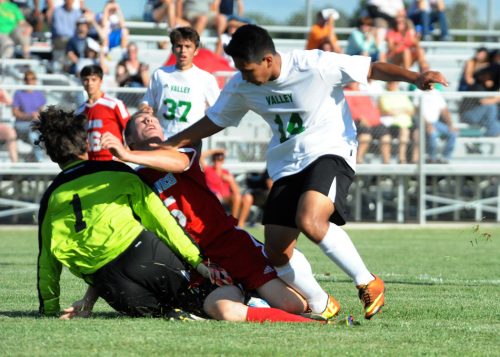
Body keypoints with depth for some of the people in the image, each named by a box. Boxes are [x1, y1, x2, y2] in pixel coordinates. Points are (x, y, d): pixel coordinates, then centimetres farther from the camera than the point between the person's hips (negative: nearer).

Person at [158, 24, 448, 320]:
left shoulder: (315, 66, -18)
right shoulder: (241, 87, -1)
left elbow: (371, 69, -14)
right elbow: (214, 121, 13)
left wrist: (415, 78, -27)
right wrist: (169, 146, 7)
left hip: (331, 153, -7)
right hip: (285, 167, 7)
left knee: (309, 220, -34)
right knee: (277, 252, -2)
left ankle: (368, 284, -16)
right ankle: (322, 307, 21)